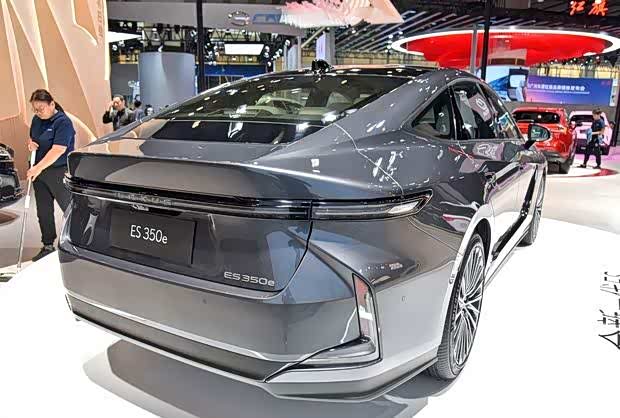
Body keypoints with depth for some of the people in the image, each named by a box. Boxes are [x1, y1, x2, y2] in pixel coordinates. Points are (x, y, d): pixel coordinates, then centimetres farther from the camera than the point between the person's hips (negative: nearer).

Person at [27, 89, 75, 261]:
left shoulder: (63, 122, -16)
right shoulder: (36, 120, 8)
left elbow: (58, 150, -23)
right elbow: (32, 137, 25)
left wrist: (38, 168, -24)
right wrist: (30, 143, 0)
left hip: (59, 172, -8)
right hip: (39, 172, 8)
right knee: (43, 211, 13)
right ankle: (47, 246, 25)